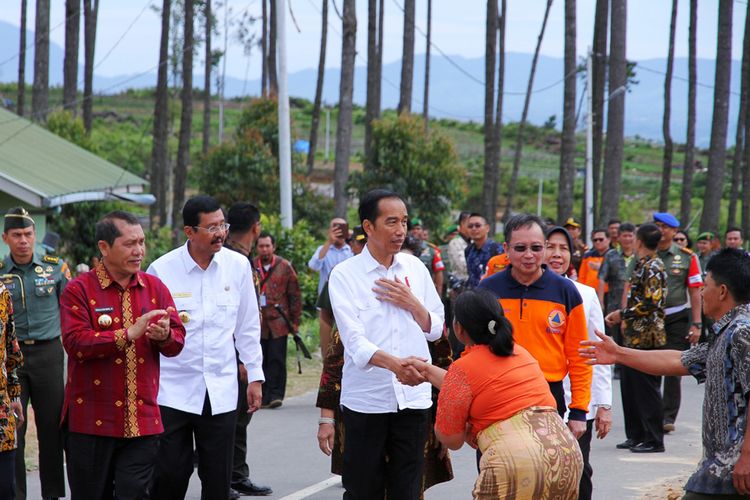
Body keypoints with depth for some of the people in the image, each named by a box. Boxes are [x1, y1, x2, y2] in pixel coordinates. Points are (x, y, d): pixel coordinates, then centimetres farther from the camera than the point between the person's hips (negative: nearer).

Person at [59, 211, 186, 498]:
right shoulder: (79, 290, -4)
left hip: (143, 421, 3)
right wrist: (129, 334, -23)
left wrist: (165, 336, -17)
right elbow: (75, 342, -17)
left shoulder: (154, 288, 9)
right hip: (91, 420, -3)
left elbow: (177, 342, 8)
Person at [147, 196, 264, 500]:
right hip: (172, 391, -2)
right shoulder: (161, 269, -6)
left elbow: (247, 326, 11)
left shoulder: (238, 266, 2)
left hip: (221, 392, 2)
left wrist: (255, 377, 12)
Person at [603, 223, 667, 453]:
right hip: (634, 337, 10)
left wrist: (623, 314, -13)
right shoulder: (643, 266, 15)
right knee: (630, 386, 14)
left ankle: (654, 440, 2)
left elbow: (652, 303, -21)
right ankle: (636, 435, 21)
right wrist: (621, 316, 12)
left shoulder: (653, 268, -14)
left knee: (647, 388, -4)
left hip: (647, 337, -10)